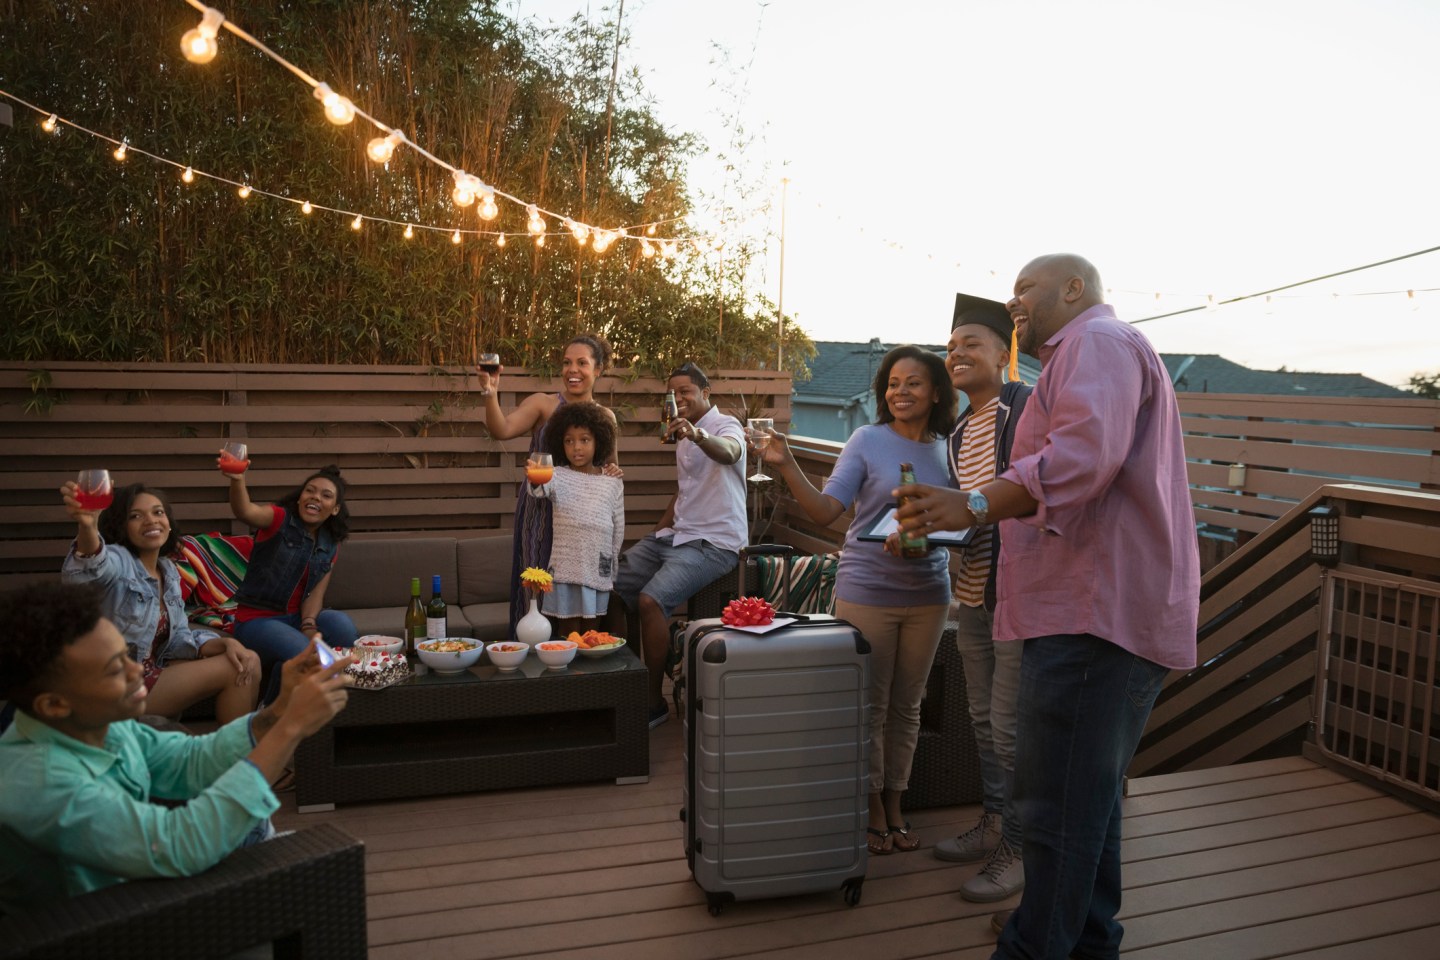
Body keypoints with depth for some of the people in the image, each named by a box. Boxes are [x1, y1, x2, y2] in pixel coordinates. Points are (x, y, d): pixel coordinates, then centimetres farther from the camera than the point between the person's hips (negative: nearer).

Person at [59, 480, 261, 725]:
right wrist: (87, 526, -64)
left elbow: (177, 637, 8)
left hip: (151, 672, 7)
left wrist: (225, 643, -12)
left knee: (246, 662, -4)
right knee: (233, 671, -16)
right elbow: (93, 566, -41)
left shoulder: (169, 571, 8)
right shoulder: (118, 561, -15)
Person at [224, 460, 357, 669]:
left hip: (298, 619, 5)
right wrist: (237, 480, -52)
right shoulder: (279, 519, -7)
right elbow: (245, 511, -30)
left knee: (342, 624, -27)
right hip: (257, 620, -5)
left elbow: (315, 594, -1)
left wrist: (309, 625, -22)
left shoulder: (330, 546, 7)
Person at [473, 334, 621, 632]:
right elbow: (502, 430, -21)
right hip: (541, 515, -3)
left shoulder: (605, 416, 7)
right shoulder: (543, 404, -3)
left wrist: (612, 473, -3)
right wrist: (490, 395, -37)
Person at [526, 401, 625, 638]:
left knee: (591, 631, 11)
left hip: (599, 568, 2)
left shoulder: (613, 482, 5)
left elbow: (618, 529, 11)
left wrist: (613, 572, 12)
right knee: (569, 633, 4)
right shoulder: (558, 476, -1)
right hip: (565, 567, -2)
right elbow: (540, 490, -24)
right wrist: (535, 480, -48)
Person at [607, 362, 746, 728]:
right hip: (677, 535, 9)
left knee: (651, 599, -27)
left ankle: (655, 702, -12)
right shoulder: (684, 436, 17)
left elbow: (727, 452, -36)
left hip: (714, 542, -9)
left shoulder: (726, 425, -10)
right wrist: (658, 533, 15)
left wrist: (697, 435, -57)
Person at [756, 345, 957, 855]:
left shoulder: (949, 450, 5)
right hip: (867, 592, -3)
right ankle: (873, 809, 23)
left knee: (906, 707, 14)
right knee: (870, 707, 6)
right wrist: (787, 467, -24)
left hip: (927, 594, 4)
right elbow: (826, 510, -11)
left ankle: (894, 806, 29)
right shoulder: (868, 440, -6)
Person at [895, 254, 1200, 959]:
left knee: (1057, 803, -7)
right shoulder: (1085, 356, 29)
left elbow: (1084, 453, -25)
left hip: (1095, 613, -12)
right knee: (1089, 794, 19)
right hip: (1100, 611, 12)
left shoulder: (1098, 343, -6)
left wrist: (977, 505, -33)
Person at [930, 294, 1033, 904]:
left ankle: (1017, 851, 14)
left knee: (1010, 727, -1)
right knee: (983, 717, 17)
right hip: (974, 592, 8)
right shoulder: (960, 431, 14)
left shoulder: (1026, 411, -11)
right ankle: (992, 827, 33)